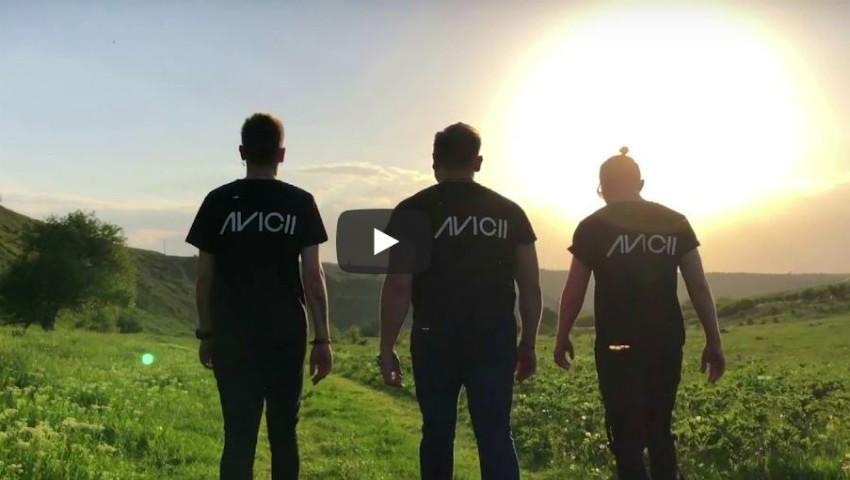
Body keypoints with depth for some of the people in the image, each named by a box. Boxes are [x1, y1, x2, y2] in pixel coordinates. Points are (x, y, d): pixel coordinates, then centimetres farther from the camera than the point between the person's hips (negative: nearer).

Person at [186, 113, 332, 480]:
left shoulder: (219, 201, 1)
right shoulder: (300, 203, -1)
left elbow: (205, 277, 2)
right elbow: (313, 277, -3)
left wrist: (206, 333, 12)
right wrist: (322, 339, 1)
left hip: (233, 334, 0)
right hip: (286, 333, 0)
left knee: (238, 435, 3)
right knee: (283, 432, 11)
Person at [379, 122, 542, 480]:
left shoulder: (414, 211, -3)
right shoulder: (509, 212, 6)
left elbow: (398, 286, -9)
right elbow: (530, 287, 6)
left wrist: (387, 347, -2)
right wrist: (528, 345, 15)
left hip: (435, 341, -1)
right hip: (495, 341, 1)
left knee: (437, 434, 14)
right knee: (496, 436, 4)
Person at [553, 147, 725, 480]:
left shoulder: (593, 227, -1)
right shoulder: (675, 222, 6)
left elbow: (574, 292, 1)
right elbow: (699, 287, 3)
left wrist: (562, 338, 13)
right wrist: (713, 342, 9)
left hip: (618, 345, -3)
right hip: (667, 342, 4)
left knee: (627, 437, 5)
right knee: (660, 431, 19)